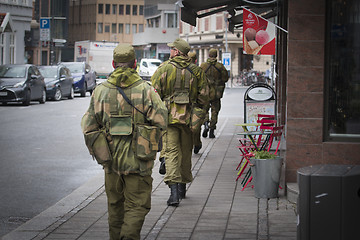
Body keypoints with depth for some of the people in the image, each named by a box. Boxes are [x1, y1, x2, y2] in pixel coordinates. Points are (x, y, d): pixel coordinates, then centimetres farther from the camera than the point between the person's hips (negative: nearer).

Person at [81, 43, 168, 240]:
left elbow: (88, 126, 2)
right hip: (138, 160, -3)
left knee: (115, 205, 18)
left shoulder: (100, 91, 0)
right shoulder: (145, 90, -8)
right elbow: (161, 121, -11)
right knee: (137, 205, 2)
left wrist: (95, 150, 17)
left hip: (111, 160, 3)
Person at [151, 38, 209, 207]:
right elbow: (203, 96, 6)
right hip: (188, 117, 3)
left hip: (168, 116, -3)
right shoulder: (196, 71, 6)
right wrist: (197, 111, 20)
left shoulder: (163, 69, -4)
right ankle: (182, 187, 27)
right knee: (185, 153, 16)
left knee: (171, 152, -5)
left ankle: (174, 191, -18)